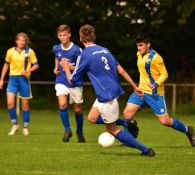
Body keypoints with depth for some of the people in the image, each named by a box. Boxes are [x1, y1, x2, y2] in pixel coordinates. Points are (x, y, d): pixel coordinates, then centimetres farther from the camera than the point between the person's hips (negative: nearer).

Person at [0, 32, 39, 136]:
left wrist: (27, 71, -16)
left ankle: (25, 127, 16)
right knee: (10, 103, -13)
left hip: (24, 79, -1)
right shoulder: (10, 51, 5)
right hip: (13, 78, 1)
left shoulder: (29, 52, -1)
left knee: (25, 104, 4)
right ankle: (14, 124, 3)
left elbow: (36, 65, 2)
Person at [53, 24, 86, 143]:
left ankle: (80, 132, 32)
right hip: (61, 81, 2)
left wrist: (70, 67, -26)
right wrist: (56, 68, 9)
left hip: (75, 83, -2)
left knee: (77, 109, 8)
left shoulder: (77, 50, -16)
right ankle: (67, 130, -5)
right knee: (62, 104, -21)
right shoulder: (56, 48, -2)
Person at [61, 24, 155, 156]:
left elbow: (72, 80, -2)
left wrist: (66, 67, 17)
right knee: (92, 118, 20)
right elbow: (121, 70, 10)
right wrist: (135, 87, 16)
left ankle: (145, 150, -2)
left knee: (112, 129, 2)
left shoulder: (85, 55, -10)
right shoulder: (104, 50, 10)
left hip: (106, 95, -8)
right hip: (114, 90, 8)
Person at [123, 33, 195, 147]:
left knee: (165, 121, -4)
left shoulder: (155, 57, -17)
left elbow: (164, 74, -13)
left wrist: (156, 84, -29)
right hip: (141, 90, 7)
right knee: (127, 113, -10)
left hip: (155, 93, -7)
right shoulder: (140, 55, 8)